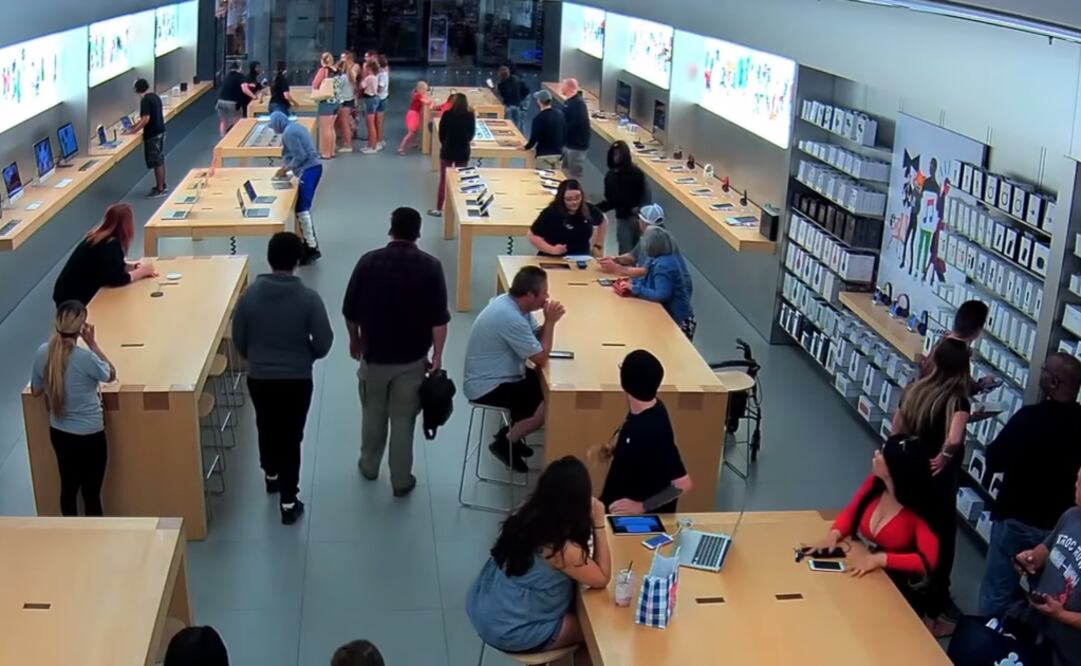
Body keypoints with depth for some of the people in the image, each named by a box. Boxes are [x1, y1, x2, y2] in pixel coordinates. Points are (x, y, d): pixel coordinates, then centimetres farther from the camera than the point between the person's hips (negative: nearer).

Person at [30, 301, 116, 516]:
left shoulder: (43, 353, -10)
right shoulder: (86, 358, -26)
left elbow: (36, 390, 5)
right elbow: (111, 375, -5)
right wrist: (92, 343, -8)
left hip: (59, 432, 6)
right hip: (89, 435, -6)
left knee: (68, 487, 21)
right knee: (91, 492, 8)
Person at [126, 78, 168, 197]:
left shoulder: (145, 100, -18)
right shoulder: (155, 96, 10)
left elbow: (146, 119, -23)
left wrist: (133, 131, -16)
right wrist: (136, 125, 21)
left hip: (152, 134, -9)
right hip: (160, 131, 9)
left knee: (156, 162, -3)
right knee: (160, 160, 17)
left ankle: (160, 189, 2)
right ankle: (162, 185, 26)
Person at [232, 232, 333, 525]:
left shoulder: (249, 295, -9)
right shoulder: (308, 298, -16)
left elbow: (238, 339, 0)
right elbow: (323, 341, -11)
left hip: (259, 377, 3)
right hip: (297, 379, -3)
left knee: (267, 428, 25)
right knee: (291, 437, 7)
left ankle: (271, 476, 48)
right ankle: (289, 502, 10)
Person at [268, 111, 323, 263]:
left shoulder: (288, 133, -12)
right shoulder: (295, 128, 19)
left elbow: (300, 156, -18)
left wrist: (285, 169, -5)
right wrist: (286, 167, 14)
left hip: (308, 171, -10)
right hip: (313, 168, 10)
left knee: (302, 209, -9)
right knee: (303, 208, 15)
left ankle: (312, 248, -10)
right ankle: (310, 243, 20)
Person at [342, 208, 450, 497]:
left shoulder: (368, 261, -8)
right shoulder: (430, 266, -11)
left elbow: (350, 311, -2)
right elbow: (439, 318, -11)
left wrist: (355, 340, 15)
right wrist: (437, 355, 0)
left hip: (374, 354, 1)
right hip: (412, 358, -1)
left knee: (373, 413, 20)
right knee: (404, 419, 9)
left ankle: (369, 466, 37)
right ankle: (401, 481, 16)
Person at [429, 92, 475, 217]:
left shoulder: (447, 114, -13)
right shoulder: (470, 116, -8)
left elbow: (441, 132, -3)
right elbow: (472, 134, 5)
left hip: (447, 150, -1)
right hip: (463, 151, 1)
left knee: (443, 180, 8)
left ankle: (438, 209, 12)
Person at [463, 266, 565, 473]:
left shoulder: (509, 302, 0)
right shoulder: (511, 317, -30)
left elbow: (536, 343, 8)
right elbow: (541, 358, -22)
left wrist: (548, 321, -10)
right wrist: (550, 322, -15)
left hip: (497, 377, 10)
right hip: (489, 388, -10)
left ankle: (512, 431, 20)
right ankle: (506, 442, 4)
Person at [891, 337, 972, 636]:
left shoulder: (913, 389, -2)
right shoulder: (957, 400, -19)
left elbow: (895, 433, 6)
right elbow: (954, 440, -37)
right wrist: (944, 458, -19)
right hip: (937, 484, -6)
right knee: (939, 547, 11)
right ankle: (931, 615, 21)